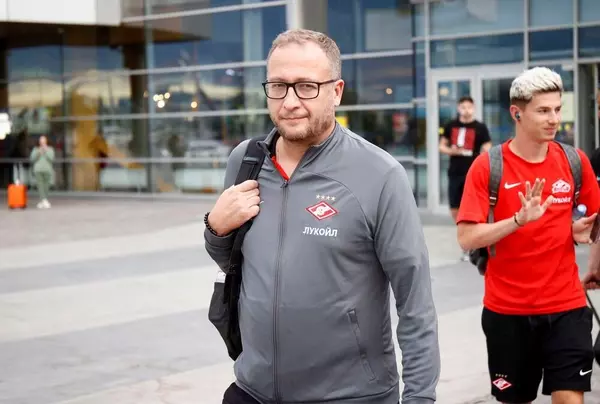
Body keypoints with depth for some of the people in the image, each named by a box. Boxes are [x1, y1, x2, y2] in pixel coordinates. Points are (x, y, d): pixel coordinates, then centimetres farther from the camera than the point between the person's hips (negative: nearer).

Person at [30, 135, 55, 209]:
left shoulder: (50, 149, 8)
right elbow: (32, 159, 0)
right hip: (38, 170, 0)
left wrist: (46, 151, -12)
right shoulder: (35, 149, 10)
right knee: (40, 186, -14)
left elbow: (51, 158, -6)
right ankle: (44, 200, -23)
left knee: (46, 187, -1)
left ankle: (42, 202, 7)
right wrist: (38, 153, -11)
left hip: (47, 170, 0)